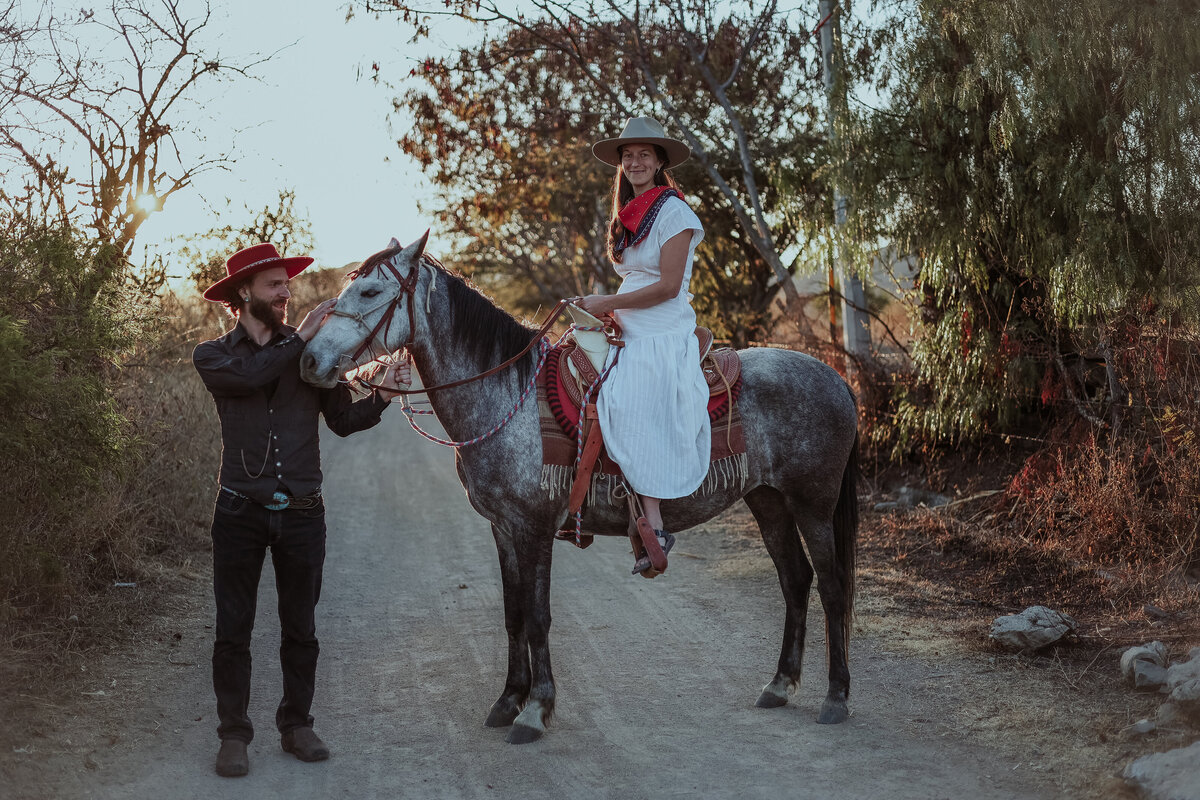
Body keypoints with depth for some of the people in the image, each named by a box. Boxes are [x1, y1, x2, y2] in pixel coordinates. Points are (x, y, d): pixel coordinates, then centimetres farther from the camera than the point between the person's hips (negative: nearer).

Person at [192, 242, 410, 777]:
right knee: (233, 629, 3)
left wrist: (382, 394, -11)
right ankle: (233, 735, 13)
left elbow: (343, 420, 4)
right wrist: (300, 337, -18)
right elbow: (249, 375, -19)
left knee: (300, 629, 10)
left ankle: (296, 724, 23)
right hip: (241, 509, -1)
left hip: (302, 513, 2)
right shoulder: (213, 357, 3)